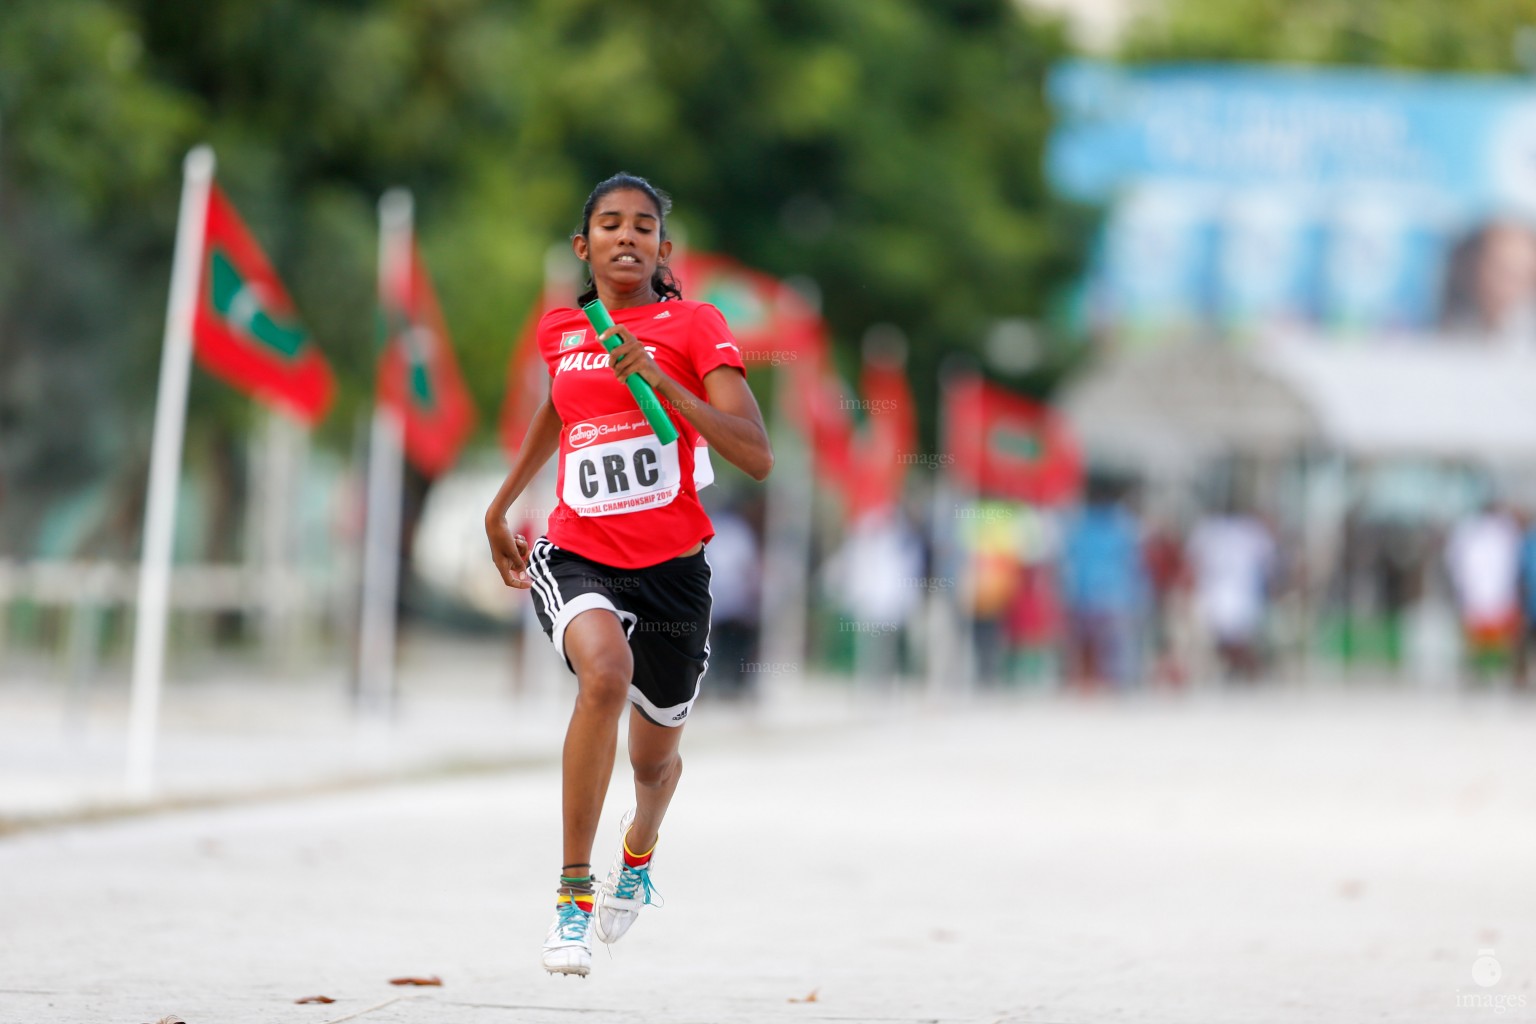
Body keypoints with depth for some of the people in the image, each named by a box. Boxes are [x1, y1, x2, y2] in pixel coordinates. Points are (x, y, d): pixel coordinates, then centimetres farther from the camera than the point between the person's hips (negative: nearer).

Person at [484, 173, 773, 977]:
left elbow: (757, 457, -15)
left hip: (671, 565, 0)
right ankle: (573, 892, -27)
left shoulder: (693, 326, -5)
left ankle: (638, 852, 55)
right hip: (577, 556, 1)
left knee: (654, 761, 15)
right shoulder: (559, 332, 7)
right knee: (605, 669, -34)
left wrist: (655, 376, -23)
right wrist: (502, 504, 34)